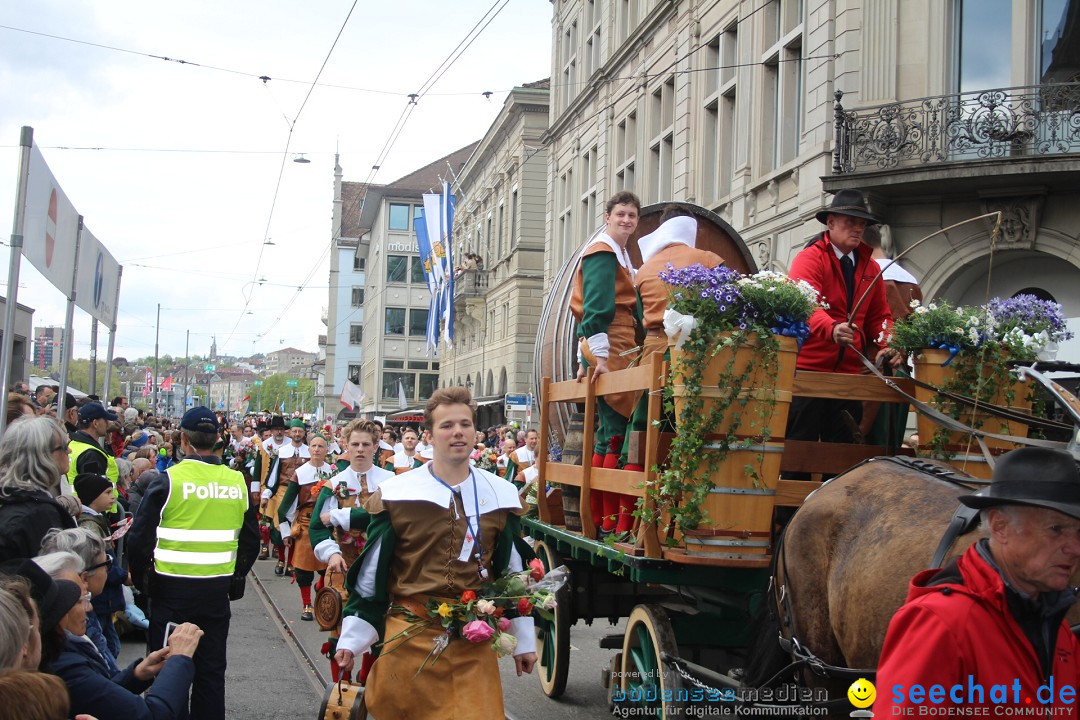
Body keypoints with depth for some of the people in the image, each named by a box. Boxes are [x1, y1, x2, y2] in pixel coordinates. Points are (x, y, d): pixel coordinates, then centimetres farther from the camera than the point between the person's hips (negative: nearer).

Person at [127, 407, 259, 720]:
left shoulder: (168, 481, -11)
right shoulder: (237, 482, 0)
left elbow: (139, 538, -8)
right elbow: (251, 539, 7)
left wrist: (142, 579, 7)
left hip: (172, 589, -3)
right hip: (217, 591, 3)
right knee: (211, 669, 12)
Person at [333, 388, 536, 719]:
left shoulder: (501, 496, 6)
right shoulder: (396, 494, -1)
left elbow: (514, 573, 12)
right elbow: (371, 572, 2)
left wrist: (523, 640, 12)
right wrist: (351, 638, 2)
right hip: (408, 638, -1)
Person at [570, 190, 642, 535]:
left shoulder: (619, 255, 24)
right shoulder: (602, 252, -7)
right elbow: (597, 306, -18)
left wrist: (585, 358, 25)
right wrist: (599, 354, -25)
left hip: (617, 350, 10)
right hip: (610, 349, -10)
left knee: (607, 435, 10)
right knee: (618, 433, -12)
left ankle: (597, 519, 14)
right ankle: (613, 521, -11)